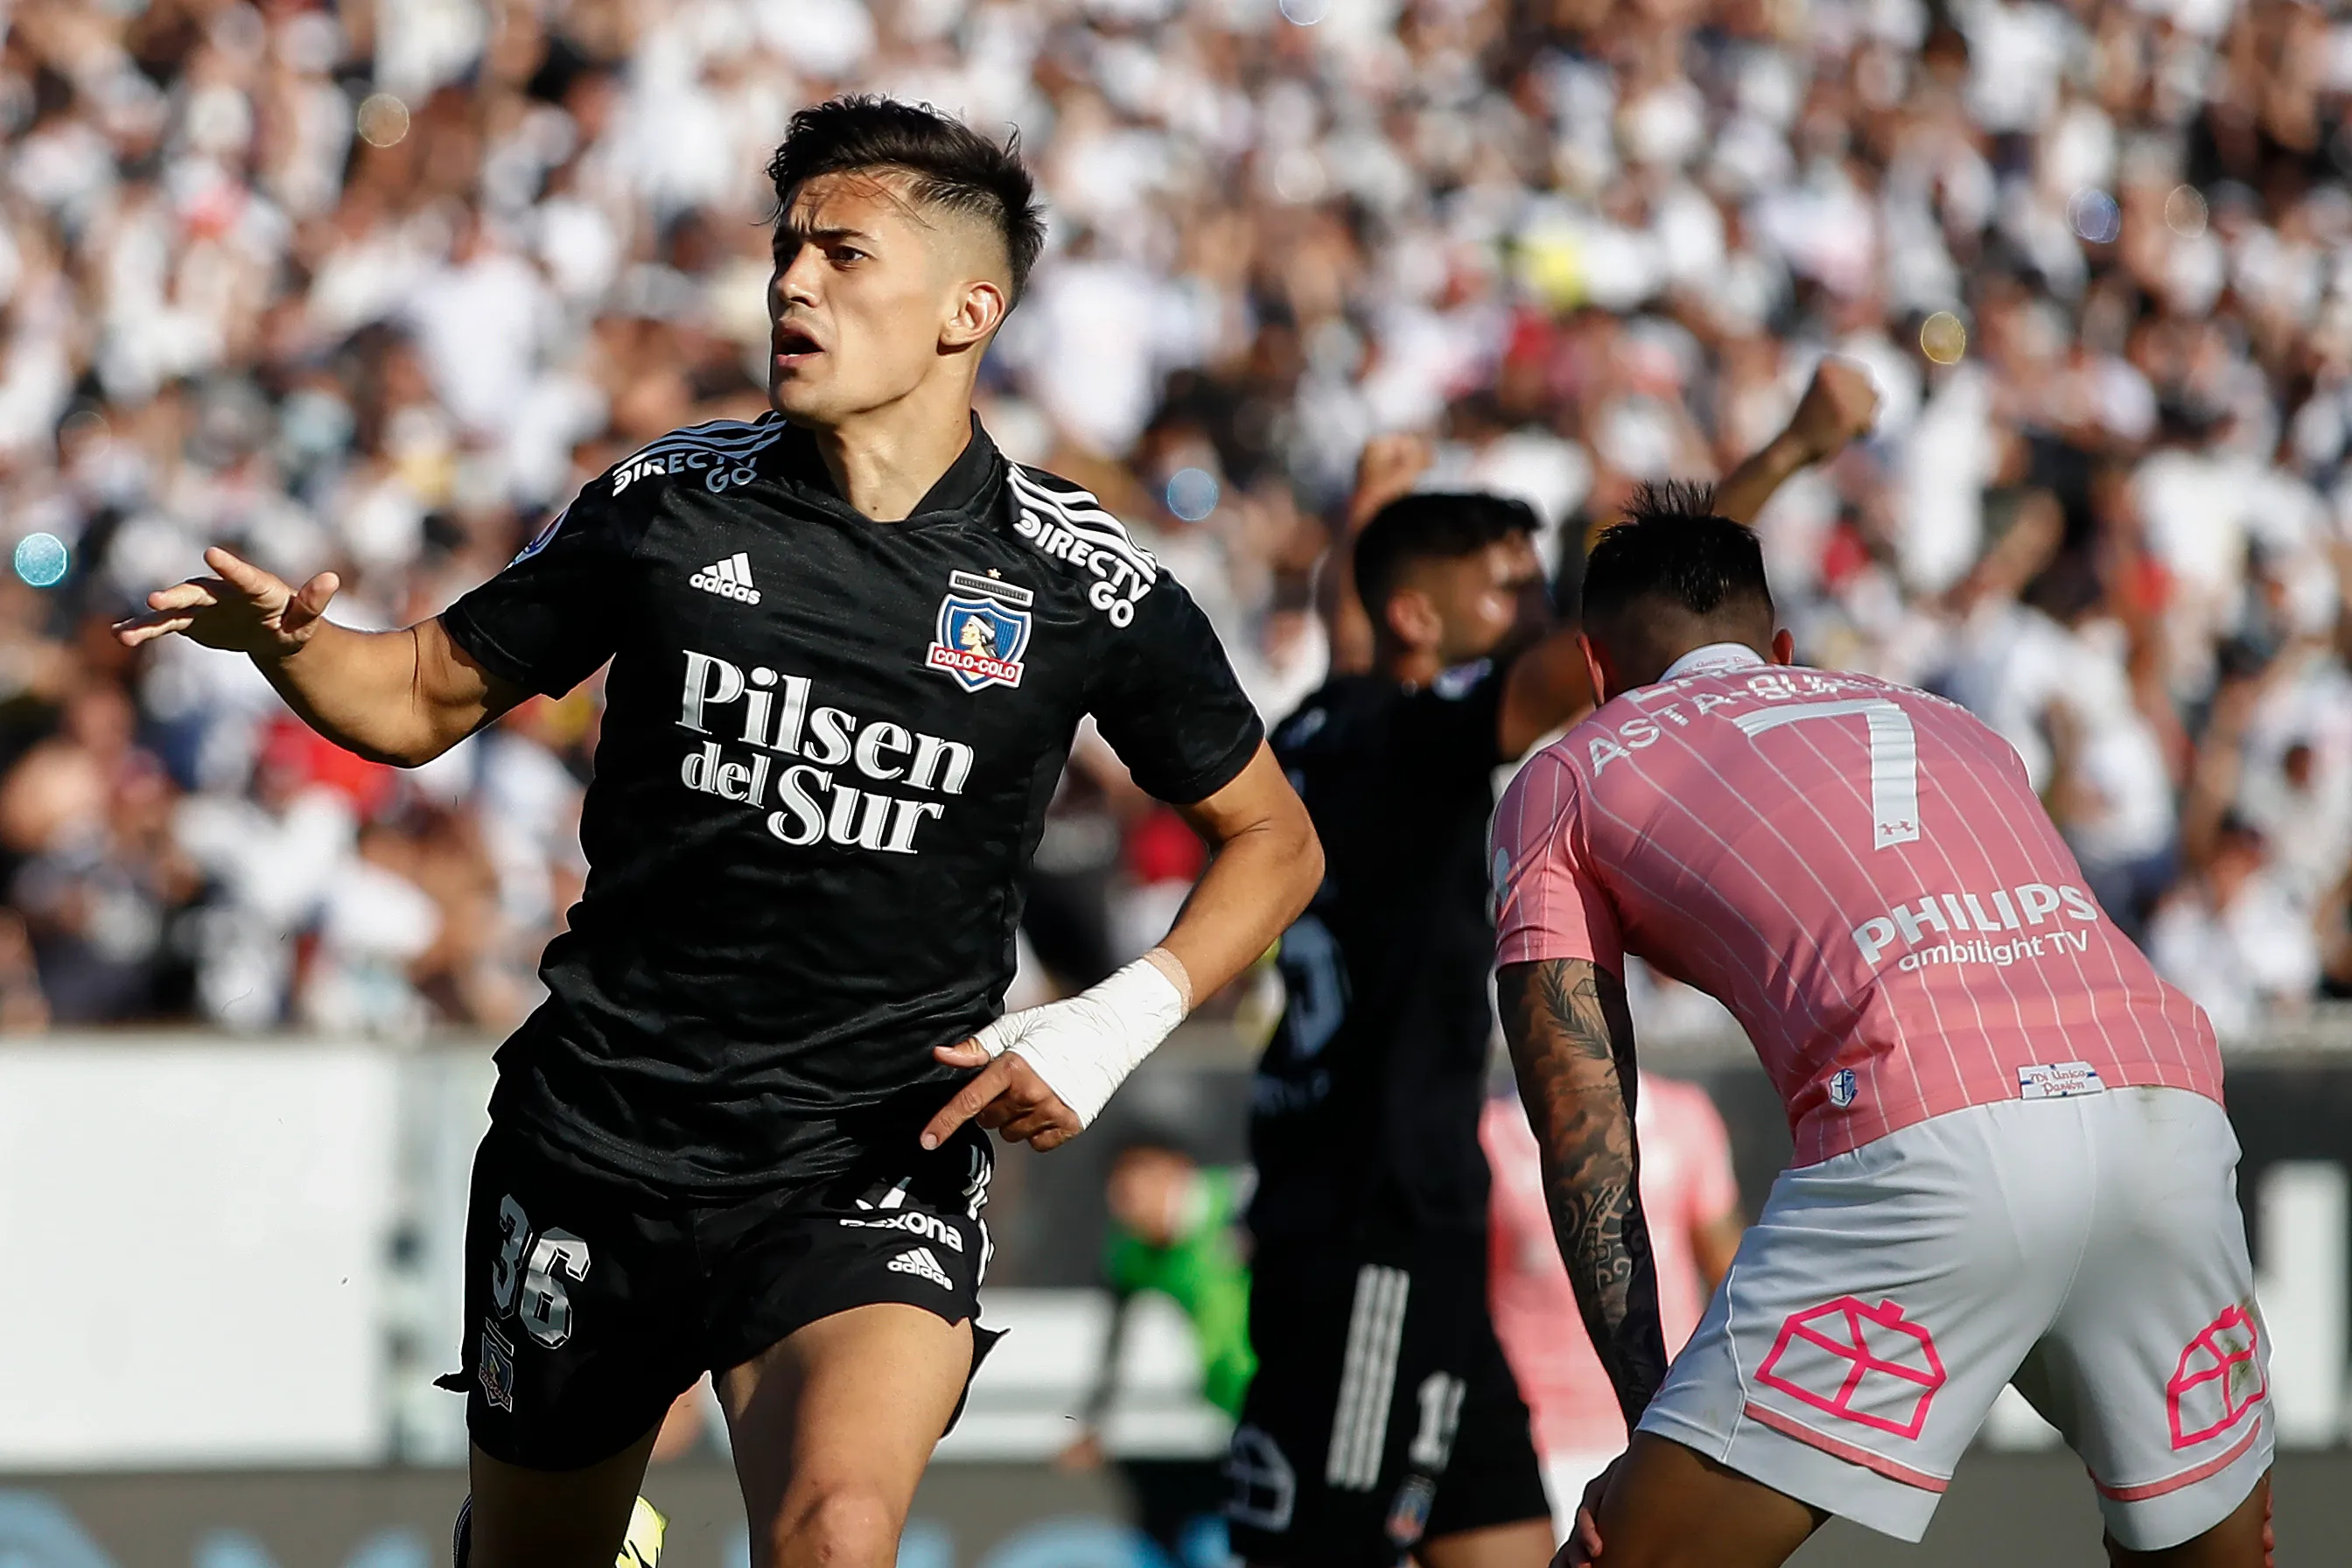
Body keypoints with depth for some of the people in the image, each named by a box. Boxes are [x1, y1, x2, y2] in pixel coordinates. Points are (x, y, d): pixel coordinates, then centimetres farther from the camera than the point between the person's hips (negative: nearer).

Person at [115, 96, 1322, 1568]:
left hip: (877, 1166, -3)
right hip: (598, 1138, 3)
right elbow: (424, 697, 11)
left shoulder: (1083, 583, -4)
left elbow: (1273, 838, 8)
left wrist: (1122, 1021, -8)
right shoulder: (669, 501, 0)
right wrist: (283, 639, -11)